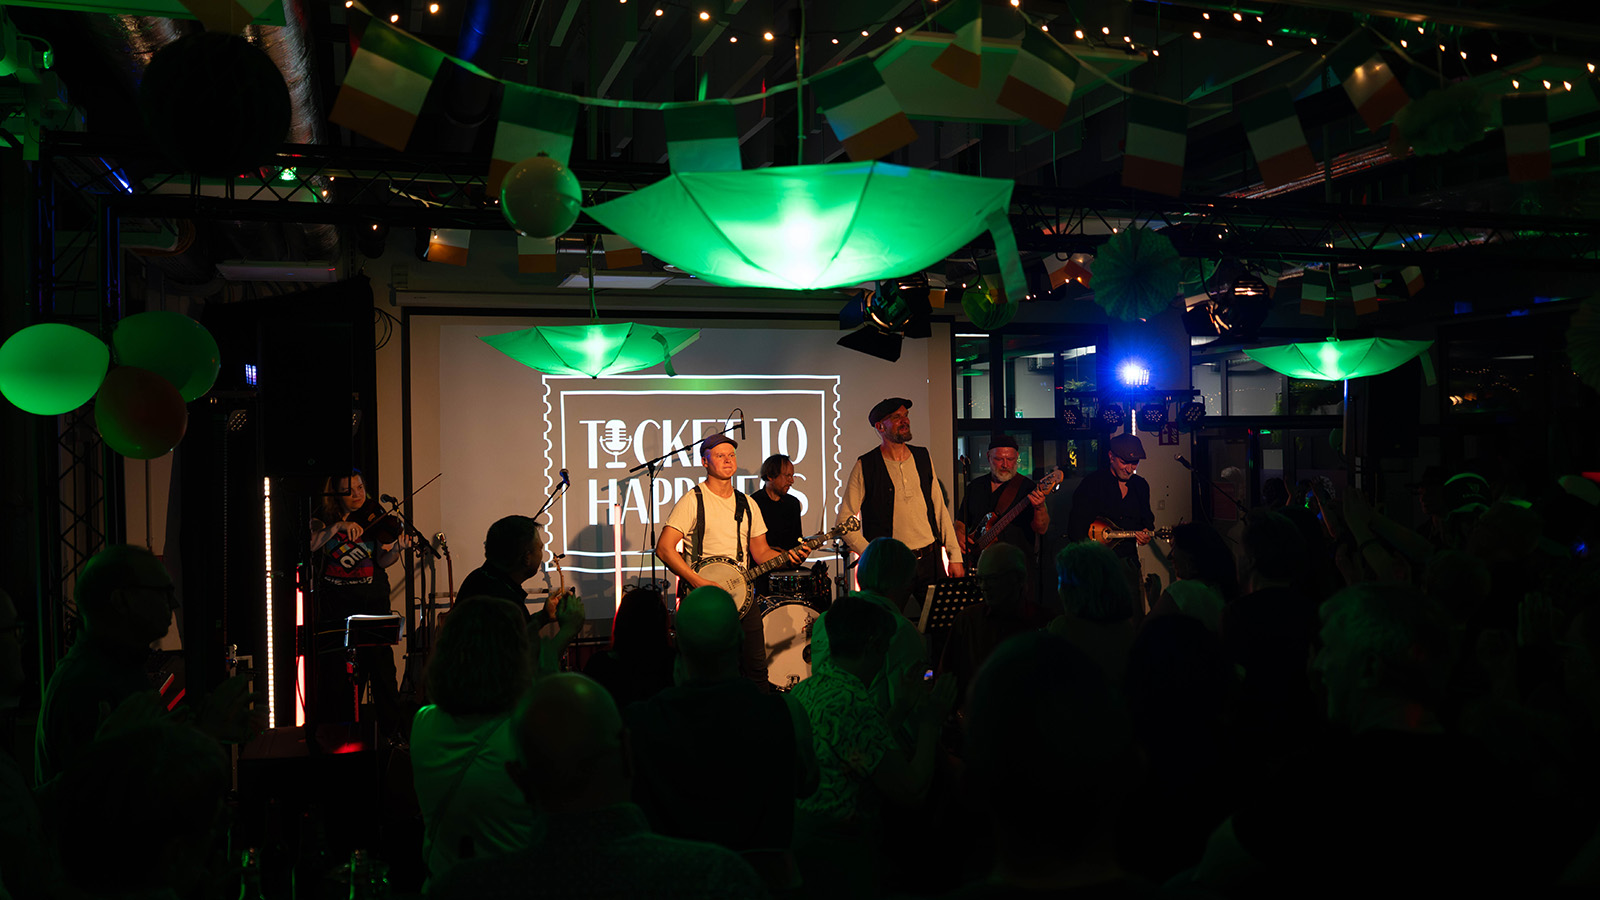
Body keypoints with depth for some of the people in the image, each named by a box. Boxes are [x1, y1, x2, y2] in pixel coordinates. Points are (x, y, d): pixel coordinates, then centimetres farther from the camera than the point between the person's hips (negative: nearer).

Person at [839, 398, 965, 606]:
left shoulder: (923, 458, 11)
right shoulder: (865, 466, -5)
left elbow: (940, 509, 13)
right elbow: (844, 521, -5)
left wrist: (955, 557, 8)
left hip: (930, 562, 4)